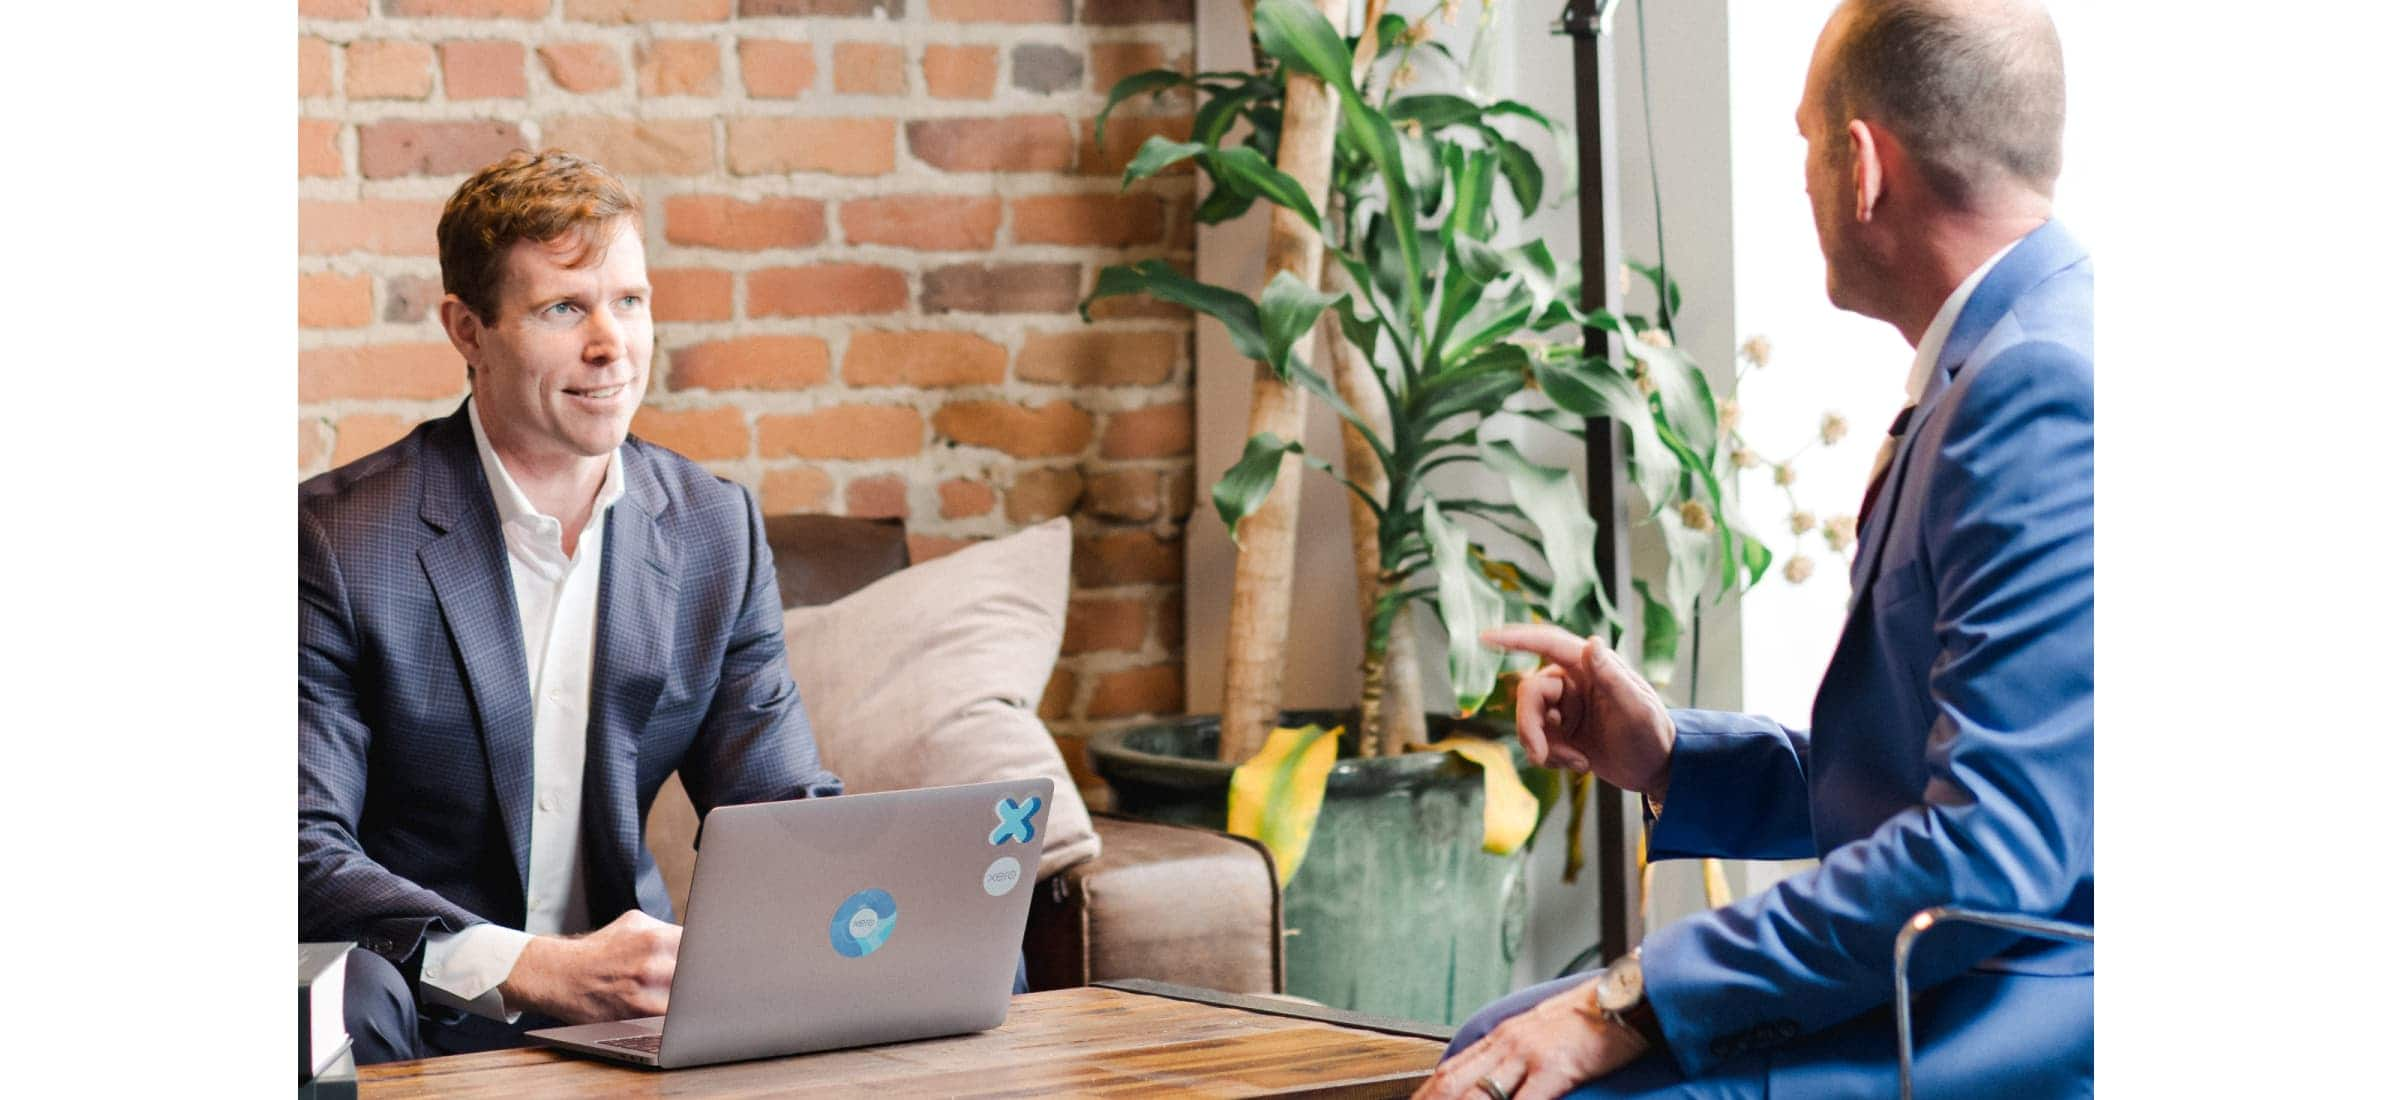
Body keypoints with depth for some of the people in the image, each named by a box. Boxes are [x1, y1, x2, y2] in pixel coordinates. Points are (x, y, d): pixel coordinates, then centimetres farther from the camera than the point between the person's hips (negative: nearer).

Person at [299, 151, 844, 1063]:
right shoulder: (337, 537, -8)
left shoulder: (716, 531, 9)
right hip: (438, 1032, -5)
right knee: (350, 993, -39)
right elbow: (302, 852, -16)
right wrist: (536, 970, -30)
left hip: (637, 1009, 5)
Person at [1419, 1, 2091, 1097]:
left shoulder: (2043, 384, -18)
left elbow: (1995, 847, -24)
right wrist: (1671, 755, 10)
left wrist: (1636, 1003, -20)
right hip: (1938, 986, 10)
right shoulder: (2008, 364, 16)